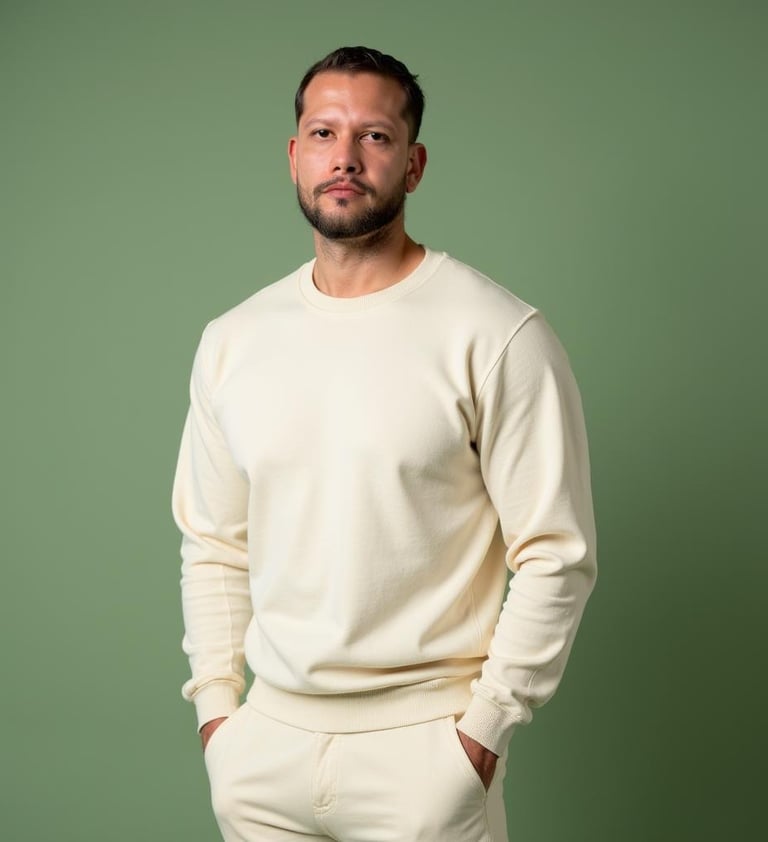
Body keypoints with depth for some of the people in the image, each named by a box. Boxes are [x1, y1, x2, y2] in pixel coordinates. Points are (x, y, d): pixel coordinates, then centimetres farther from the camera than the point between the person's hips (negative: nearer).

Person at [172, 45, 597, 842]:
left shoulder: (496, 335, -11)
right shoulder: (232, 341, 5)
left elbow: (557, 554, -10)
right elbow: (213, 545, 10)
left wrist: (484, 724, -11)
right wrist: (215, 703, 4)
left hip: (423, 747, -4)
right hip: (264, 740, 4)